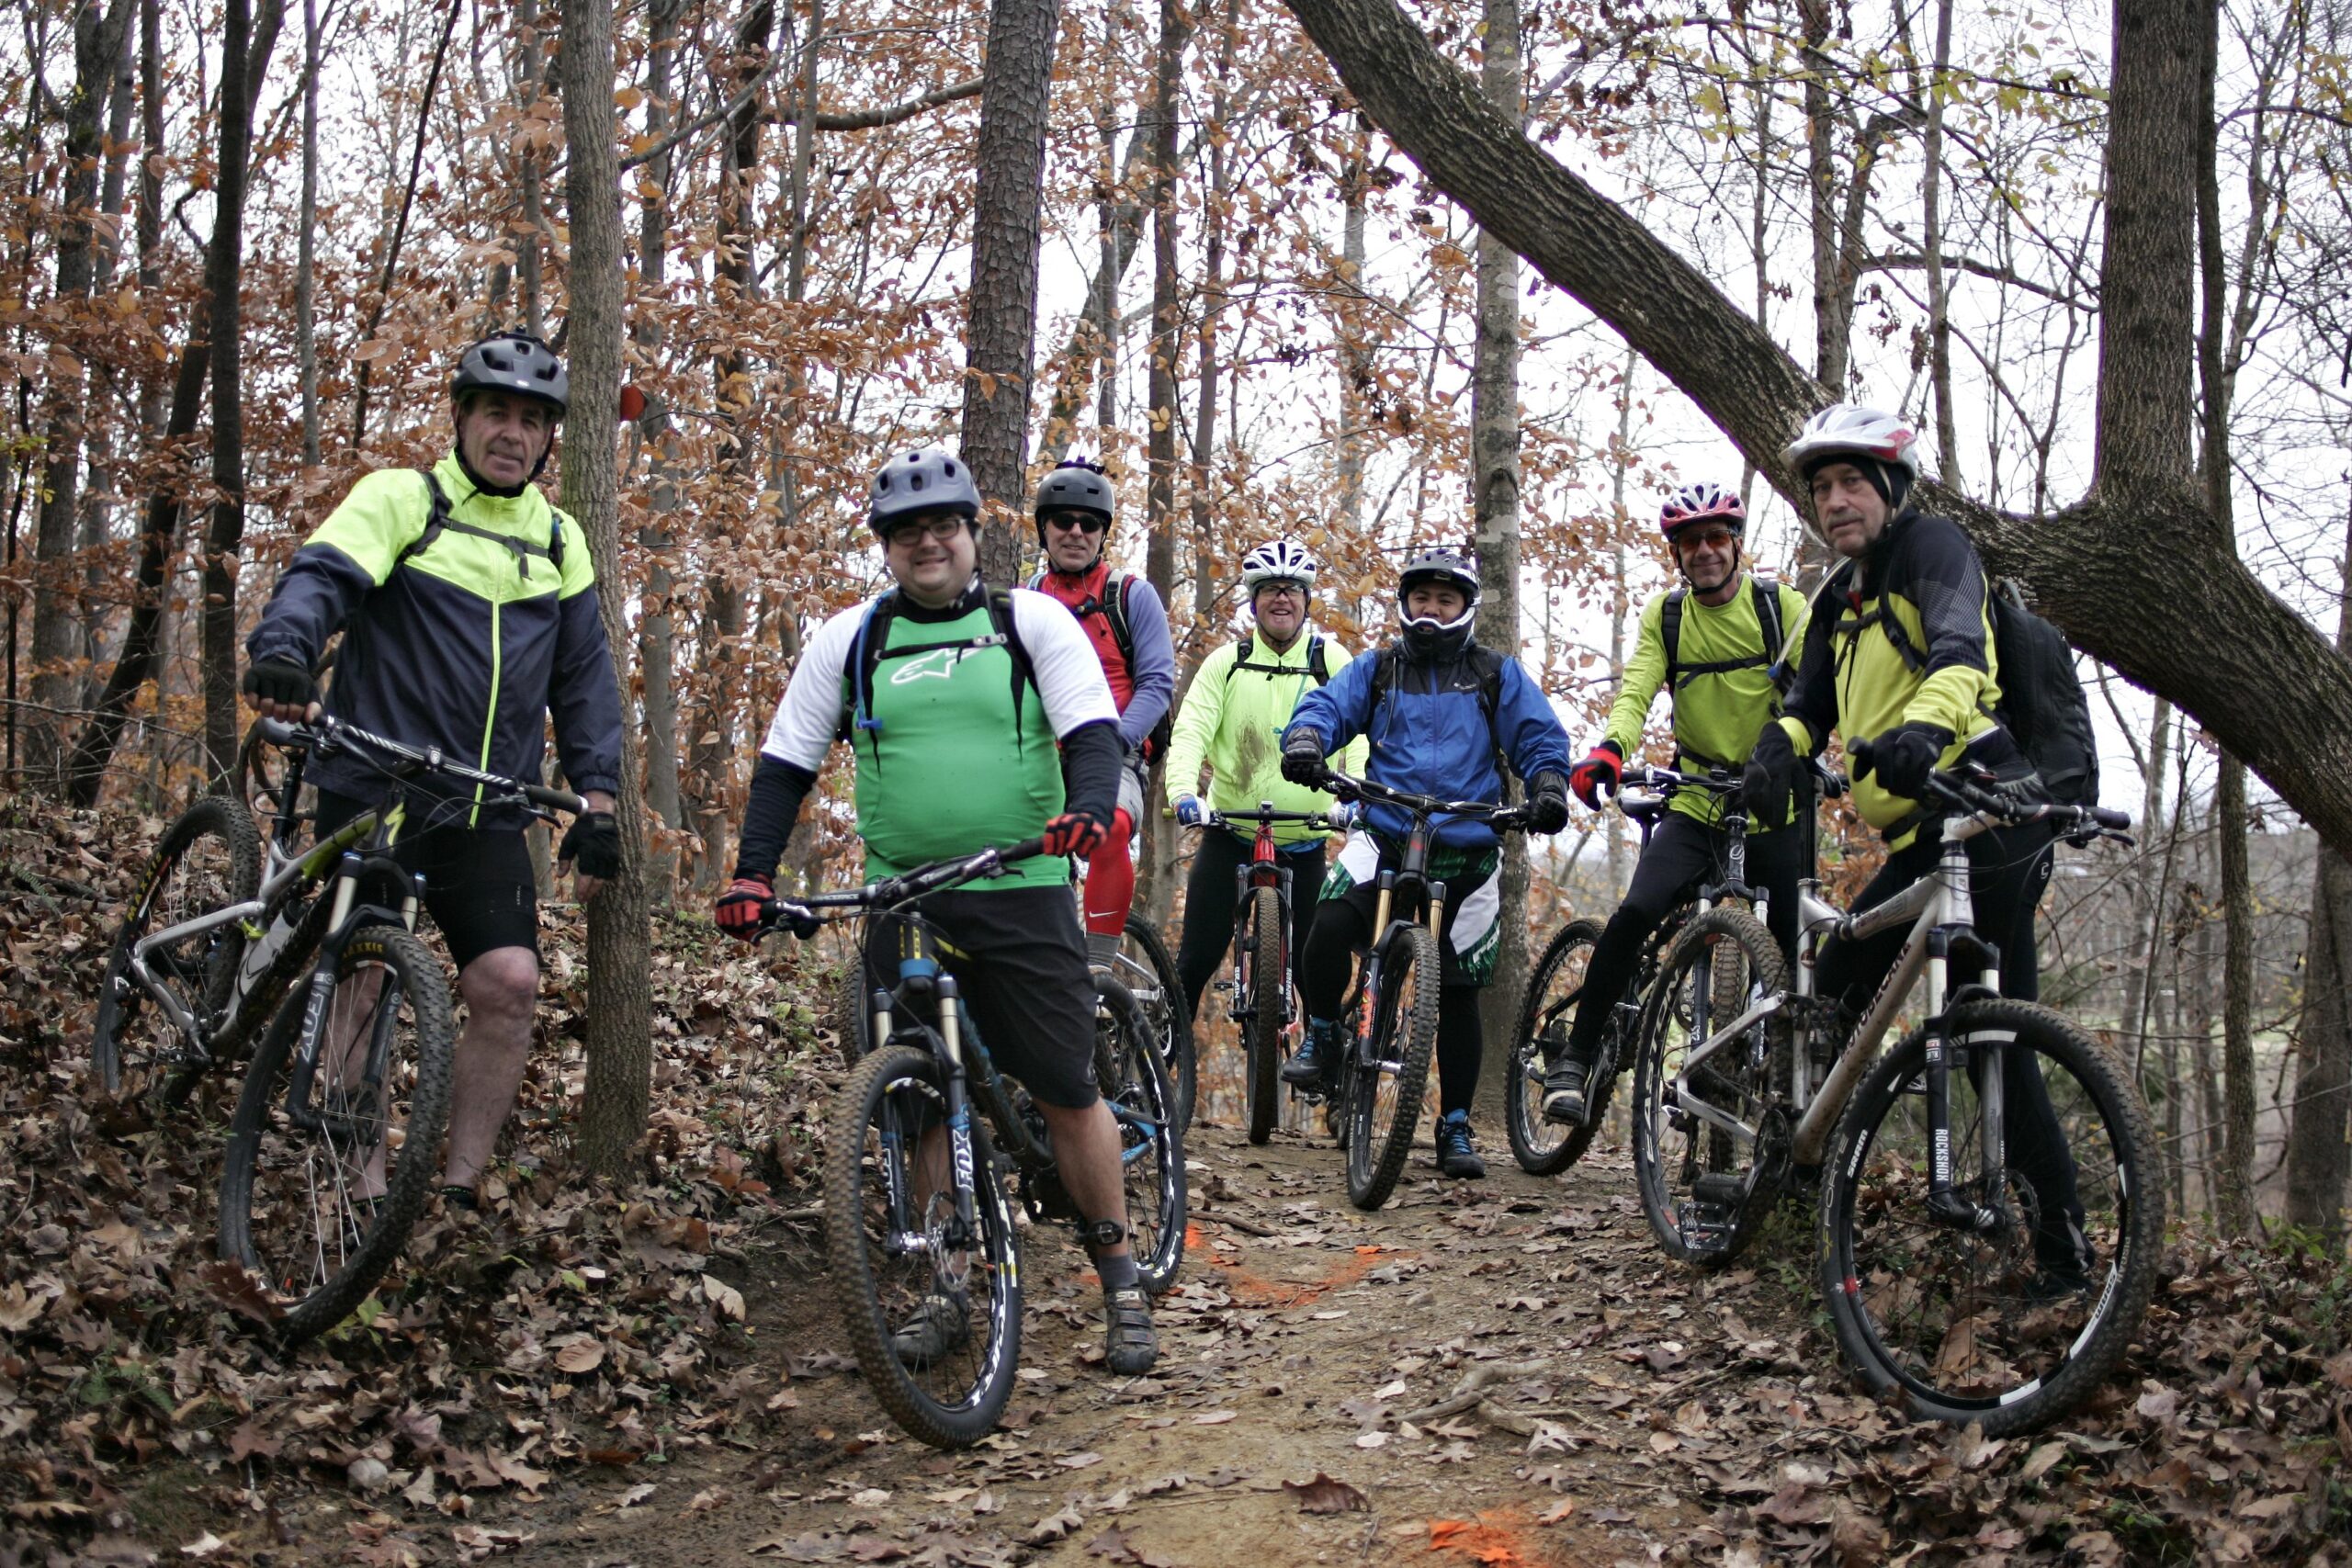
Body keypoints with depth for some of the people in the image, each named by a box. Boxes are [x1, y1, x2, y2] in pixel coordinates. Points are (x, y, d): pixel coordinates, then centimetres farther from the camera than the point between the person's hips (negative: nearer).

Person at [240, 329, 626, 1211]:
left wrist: (597, 801, 7)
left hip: (486, 815, 3)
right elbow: (321, 576, -17)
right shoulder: (398, 499, 1)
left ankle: (460, 1189, 2)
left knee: (509, 983, -10)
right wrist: (281, 653, -39)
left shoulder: (559, 541, 14)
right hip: (373, 792, -3)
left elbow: (584, 678, 16)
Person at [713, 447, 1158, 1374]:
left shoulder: (1032, 622, 3)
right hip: (900, 904, 2)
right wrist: (751, 873, -4)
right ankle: (949, 1291, 17)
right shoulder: (849, 640, 9)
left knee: (1067, 1092, -1)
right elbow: (785, 764, 9)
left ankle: (1120, 1282, 12)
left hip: (1023, 894, -2)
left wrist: (1087, 808, -27)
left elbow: (1093, 731, -6)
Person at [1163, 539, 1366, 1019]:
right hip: (1230, 833, 0)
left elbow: (1360, 734, -9)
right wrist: (1183, 792, -26)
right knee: (1197, 957, -1)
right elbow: (1190, 731, -8)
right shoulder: (1226, 663, 3)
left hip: (1304, 840, 0)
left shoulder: (1332, 662, 2)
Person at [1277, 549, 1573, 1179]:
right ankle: (1322, 1033, -2)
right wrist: (1305, 738, -23)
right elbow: (1327, 704, 0)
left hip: (1467, 852, 0)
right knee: (1331, 927, -29)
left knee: (1458, 992, 3)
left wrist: (1548, 785, -15)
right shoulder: (1376, 669, 12)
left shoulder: (1497, 675, 10)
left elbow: (1539, 737, 5)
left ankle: (1455, 1128, 15)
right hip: (1384, 838, 0)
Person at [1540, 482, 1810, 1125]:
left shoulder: (1782, 605, -2)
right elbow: (1636, 691, -10)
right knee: (1634, 916, -21)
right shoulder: (1665, 615, 4)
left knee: (1804, 952, -2)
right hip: (1696, 807, 0)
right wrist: (1608, 750, -31)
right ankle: (1574, 1060, -12)